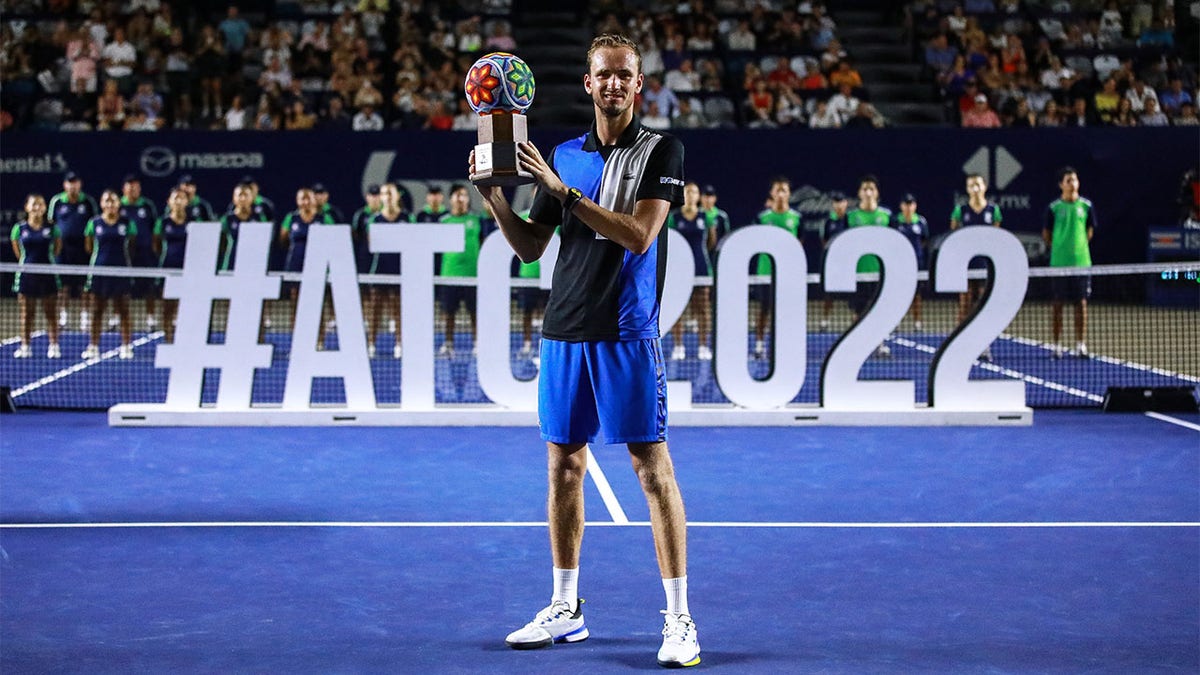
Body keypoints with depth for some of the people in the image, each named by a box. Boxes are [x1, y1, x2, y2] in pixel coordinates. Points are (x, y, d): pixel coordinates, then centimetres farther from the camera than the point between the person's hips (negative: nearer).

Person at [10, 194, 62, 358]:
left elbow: (57, 248, 11)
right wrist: (27, 261, 8)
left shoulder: (52, 228, 0)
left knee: (51, 314, 3)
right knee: (26, 314, 6)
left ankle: (53, 347, 6)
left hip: (48, 274, 0)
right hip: (27, 274, 0)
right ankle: (25, 347, 11)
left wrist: (48, 260, 8)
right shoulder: (19, 228, 0)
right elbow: (17, 250, 11)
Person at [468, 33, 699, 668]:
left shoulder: (661, 150, -2)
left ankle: (678, 620, -2)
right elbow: (530, 247, 15)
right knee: (564, 465, 9)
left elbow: (638, 235, -15)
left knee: (652, 467, -5)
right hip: (565, 330, 5)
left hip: (627, 334, -5)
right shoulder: (564, 156, 13)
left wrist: (562, 190, -18)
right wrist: (494, 196, -1)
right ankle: (566, 609, 20)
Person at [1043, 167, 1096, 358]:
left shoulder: (1086, 205, 3)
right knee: (1058, 303, 2)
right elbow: (1046, 233, 7)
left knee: (1081, 303, 3)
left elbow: (1090, 230, 14)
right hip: (1059, 263, -2)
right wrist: (1058, 249, 5)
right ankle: (1057, 345, 8)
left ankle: (1081, 345, 9)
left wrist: (1079, 247, 11)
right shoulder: (1054, 207, -2)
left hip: (1081, 261, 2)